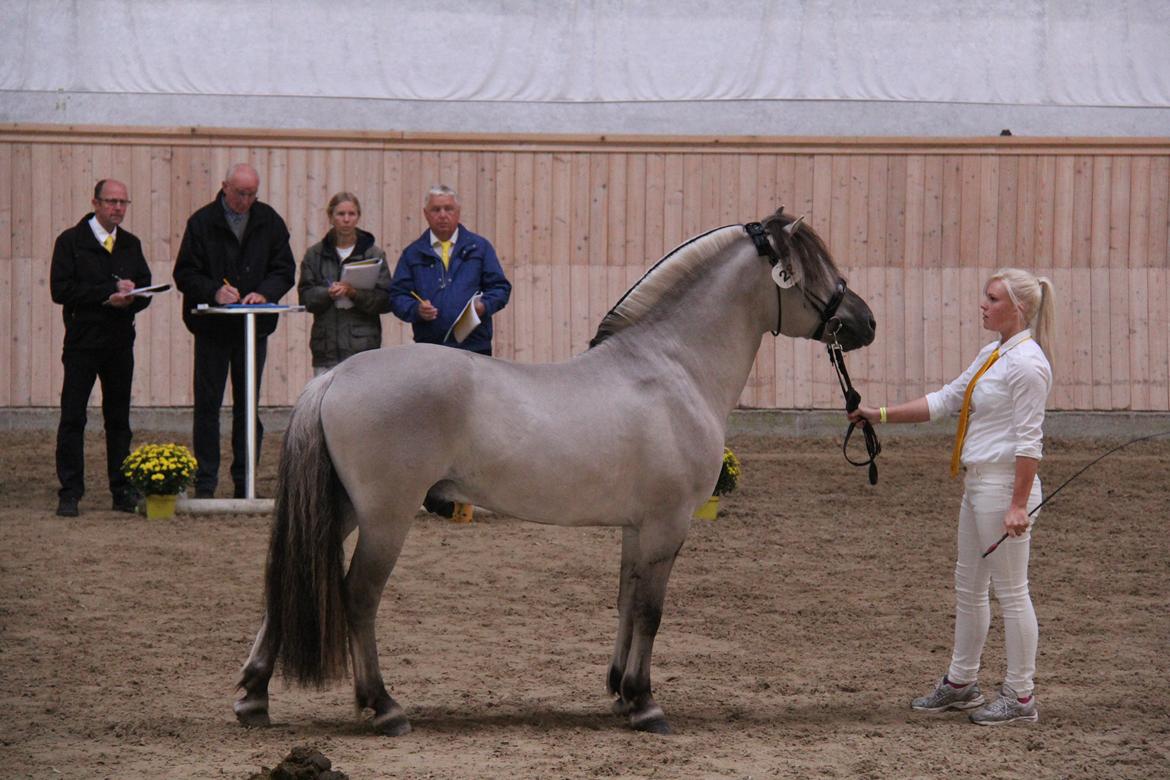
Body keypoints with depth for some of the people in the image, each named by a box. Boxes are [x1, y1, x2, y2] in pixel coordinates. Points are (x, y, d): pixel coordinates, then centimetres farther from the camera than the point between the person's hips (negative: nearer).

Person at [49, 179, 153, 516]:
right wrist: (109, 293, -16)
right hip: (83, 340, -4)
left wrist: (129, 298, -12)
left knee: (119, 419, 8)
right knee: (72, 418, -5)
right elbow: (61, 289, -11)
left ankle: (123, 491, 11)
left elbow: (145, 290, 12)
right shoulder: (71, 242, -2)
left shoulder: (131, 245, 14)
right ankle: (69, 494, -3)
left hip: (121, 341, 4)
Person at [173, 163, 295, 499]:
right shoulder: (202, 222, -3)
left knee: (248, 406, 6)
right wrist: (214, 292, -21)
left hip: (254, 326, 2)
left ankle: (245, 482, 11)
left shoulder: (269, 221, 5)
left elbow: (285, 270, 5)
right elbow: (184, 274, -4)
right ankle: (205, 482, 4)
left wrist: (264, 293, -14)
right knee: (208, 405, 0)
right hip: (211, 327, -2)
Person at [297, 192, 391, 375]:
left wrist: (354, 293, -14)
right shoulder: (315, 254, 12)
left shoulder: (374, 254, 7)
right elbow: (305, 297, 5)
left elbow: (385, 300, 0)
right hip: (326, 345, 2)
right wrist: (327, 293, -14)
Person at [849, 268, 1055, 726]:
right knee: (968, 586, 17)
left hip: (1004, 483, -10)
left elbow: (1027, 440, -19)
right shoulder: (992, 356, 14)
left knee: (1010, 590, -4)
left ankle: (1020, 697, 2)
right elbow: (944, 401, 19)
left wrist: (1018, 505, -23)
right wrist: (882, 415, 13)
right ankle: (961, 684, 28)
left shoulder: (1026, 362, -16)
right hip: (977, 482, 10)